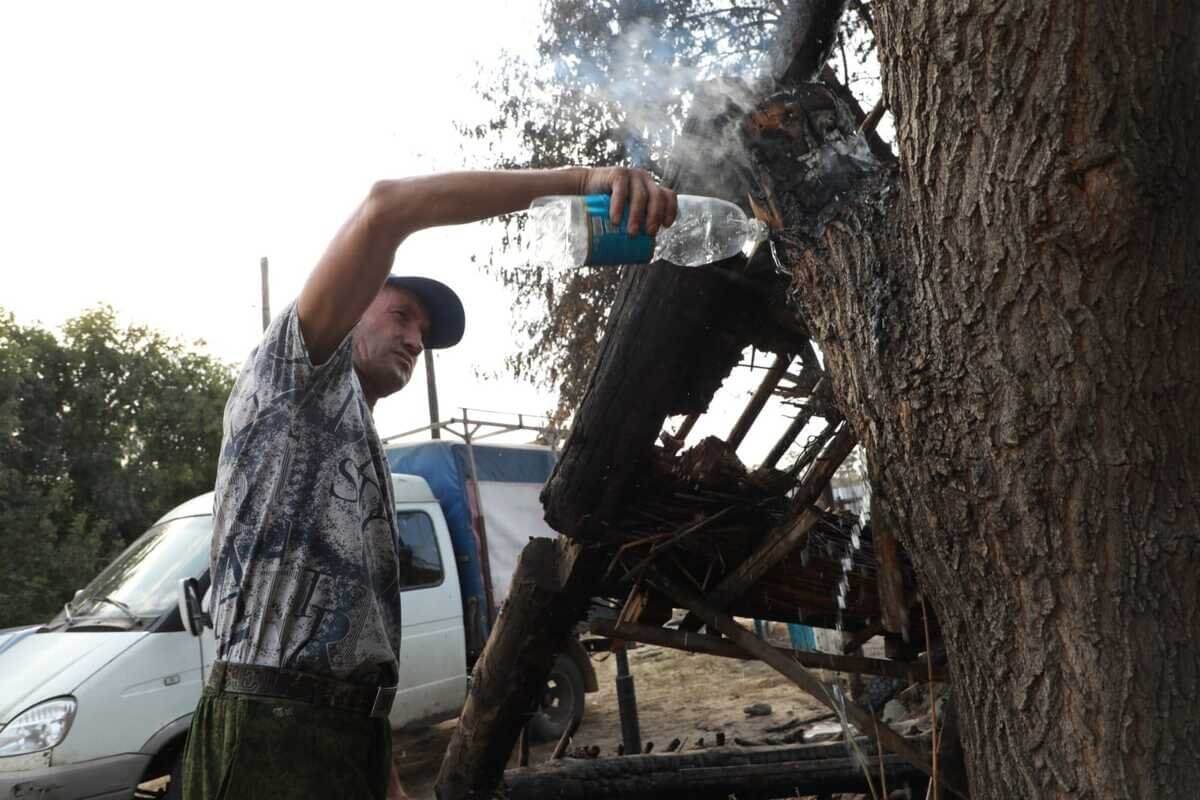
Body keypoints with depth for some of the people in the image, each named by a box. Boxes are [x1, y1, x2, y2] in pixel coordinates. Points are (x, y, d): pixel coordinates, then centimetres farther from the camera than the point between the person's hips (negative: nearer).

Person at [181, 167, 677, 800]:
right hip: (273, 732, -9)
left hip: (354, 732, 9)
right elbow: (385, 209, -16)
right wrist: (577, 178, -19)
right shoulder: (294, 375, 1)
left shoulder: (370, 462, 27)